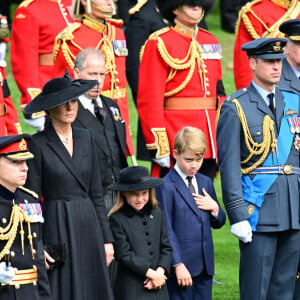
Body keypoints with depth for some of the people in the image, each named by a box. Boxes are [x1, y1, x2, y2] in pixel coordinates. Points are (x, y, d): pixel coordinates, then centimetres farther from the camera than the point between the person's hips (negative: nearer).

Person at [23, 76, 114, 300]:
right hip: (57, 229, -5)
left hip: (88, 225, 5)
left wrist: (107, 238, 9)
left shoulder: (86, 138, 11)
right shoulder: (39, 144, -5)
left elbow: (96, 192, 13)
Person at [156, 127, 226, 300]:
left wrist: (214, 208, -2)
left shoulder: (205, 183, 13)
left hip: (205, 265, 6)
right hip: (182, 265, -6)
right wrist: (178, 264, -15)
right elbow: (166, 230, -11)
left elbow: (218, 223, 21)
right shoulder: (166, 187, -9)